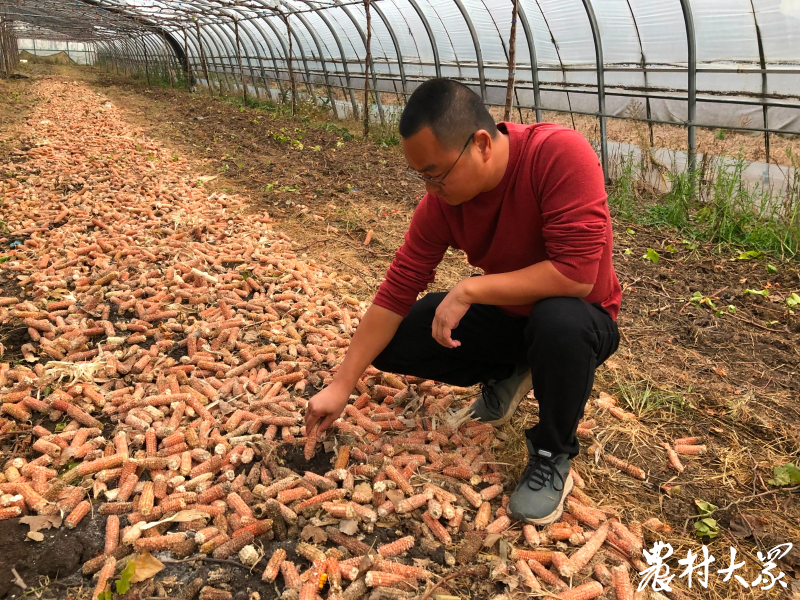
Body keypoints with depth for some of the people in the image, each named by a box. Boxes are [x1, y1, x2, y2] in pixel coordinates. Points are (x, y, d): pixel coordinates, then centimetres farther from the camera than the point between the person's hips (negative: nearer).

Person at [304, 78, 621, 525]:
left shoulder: (561, 154, -30)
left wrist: (469, 290, -31)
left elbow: (576, 273, -36)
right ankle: (506, 375, 13)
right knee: (388, 343, -8)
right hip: (503, 314, 5)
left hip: (576, 320, -4)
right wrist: (342, 387, -14)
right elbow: (395, 294, -13)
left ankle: (553, 456, -11)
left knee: (559, 322, -40)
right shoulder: (441, 200, -15)